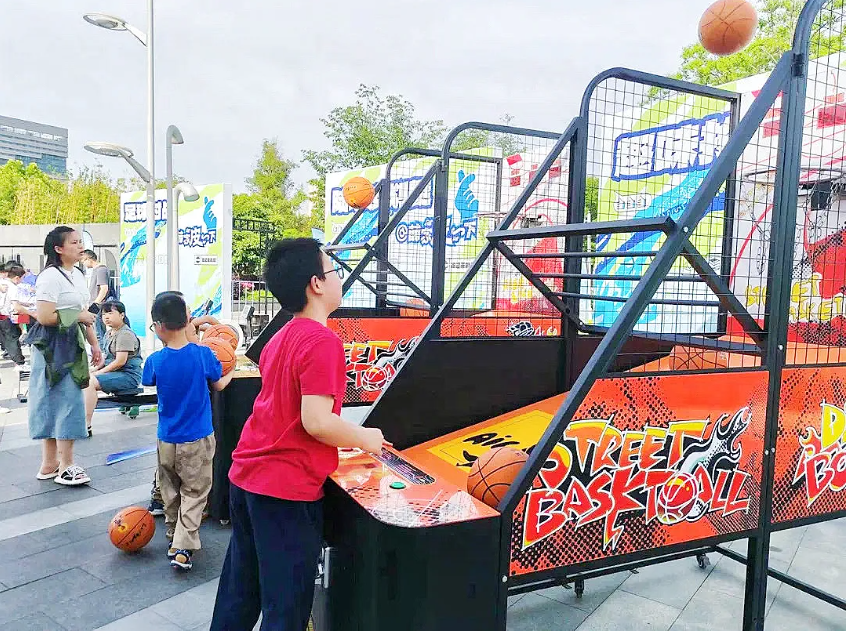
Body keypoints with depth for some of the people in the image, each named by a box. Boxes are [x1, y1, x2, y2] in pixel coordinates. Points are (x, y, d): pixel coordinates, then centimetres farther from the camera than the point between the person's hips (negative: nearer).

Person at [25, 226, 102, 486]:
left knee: (53, 402, 14)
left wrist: (94, 343, 16)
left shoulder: (77, 274, 12)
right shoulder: (50, 277, -16)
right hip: (54, 346, -9)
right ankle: (66, 466, 4)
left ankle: (50, 464, 23)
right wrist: (79, 316, -13)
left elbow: (84, 313, 17)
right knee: (65, 401, -6)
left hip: (72, 345, 9)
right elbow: (45, 317, -23)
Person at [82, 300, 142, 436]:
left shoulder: (125, 334, -14)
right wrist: (94, 369, 4)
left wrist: (98, 373, -15)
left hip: (129, 375, -10)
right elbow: (107, 357, 21)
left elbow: (120, 361, -20)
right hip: (114, 372, 10)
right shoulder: (109, 333, 17)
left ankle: (86, 425, -24)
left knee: (90, 382, -25)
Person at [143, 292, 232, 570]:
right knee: (194, 494, 8)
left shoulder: (155, 361, -11)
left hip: (167, 440, 2)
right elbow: (219, 384, 2)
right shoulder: (203, 354, -15)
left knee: (171, 492, 21)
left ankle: (173, 538, 33)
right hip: (197, 439, -2)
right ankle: (183, 548, 1)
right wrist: (230, 373, 22)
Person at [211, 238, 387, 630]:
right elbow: (316, 422, -24)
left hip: (245, 477, 9)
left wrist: (349, 441, 16)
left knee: (239, 597, 22)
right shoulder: (322, 341, -18)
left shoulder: (280, 339, 10)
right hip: (287, 490, -8)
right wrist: (366, 439, -7)